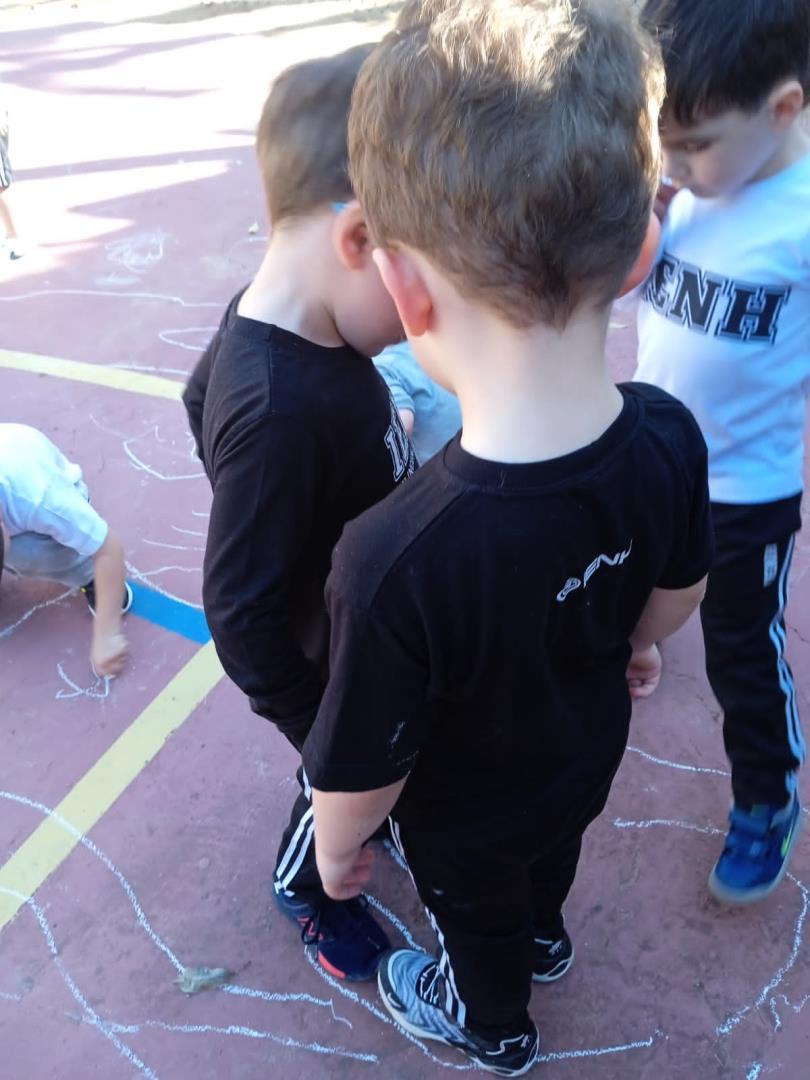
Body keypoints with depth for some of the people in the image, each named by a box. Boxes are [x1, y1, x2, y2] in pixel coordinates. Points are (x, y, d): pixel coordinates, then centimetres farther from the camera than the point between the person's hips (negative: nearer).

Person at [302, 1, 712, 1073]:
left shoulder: (394, 562, -46)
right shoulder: (670, 438, -28)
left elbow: (359, 770, -29)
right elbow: (680, 586, -7)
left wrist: (336, 848, -6)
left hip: (465, 819, -4)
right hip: (589, 753, 5)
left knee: (477, 919, 30)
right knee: (552, 853, 37)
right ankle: (543, 938, 71)